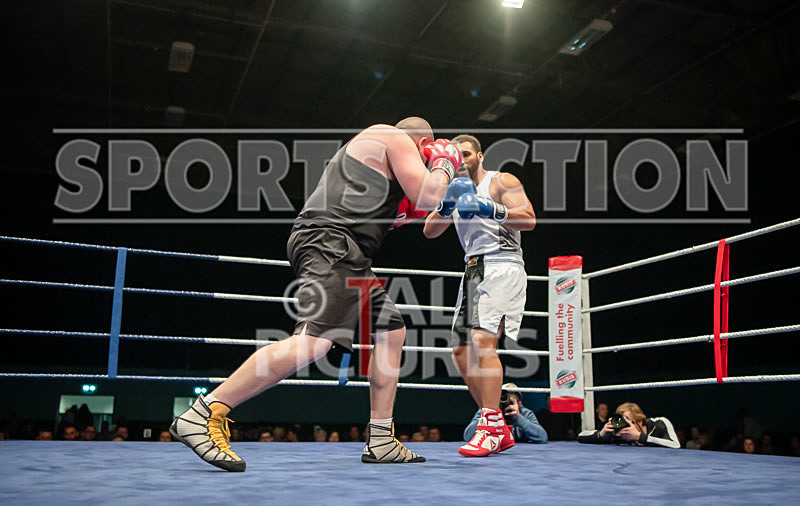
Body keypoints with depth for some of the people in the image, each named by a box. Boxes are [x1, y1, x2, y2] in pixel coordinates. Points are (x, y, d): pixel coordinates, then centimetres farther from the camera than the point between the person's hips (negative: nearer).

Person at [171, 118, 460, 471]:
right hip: (330, 245, -11)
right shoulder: (397, 138, 4)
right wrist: (445, 164, 12)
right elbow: (428, 197, -7)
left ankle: (381, 442, 14)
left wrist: (404, 211, 32)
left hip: (347, 256, 11)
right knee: (313, 342, -25)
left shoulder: (368, 144, 32)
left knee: (391, 331, 13)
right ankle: (201, 416, -23)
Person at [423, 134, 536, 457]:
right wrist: (446, 206, -5)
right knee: (462, 352, 3)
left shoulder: (502, 182, 4)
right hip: (474, 270, 8)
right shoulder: (460, 191, 24)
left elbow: (529, 220, -10)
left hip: (501, 266, -8)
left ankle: (491, 425, -21)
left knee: (482, 340, -25)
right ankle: (500, 432, 10)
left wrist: (491, 209, -22)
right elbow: (430, 231, 13)